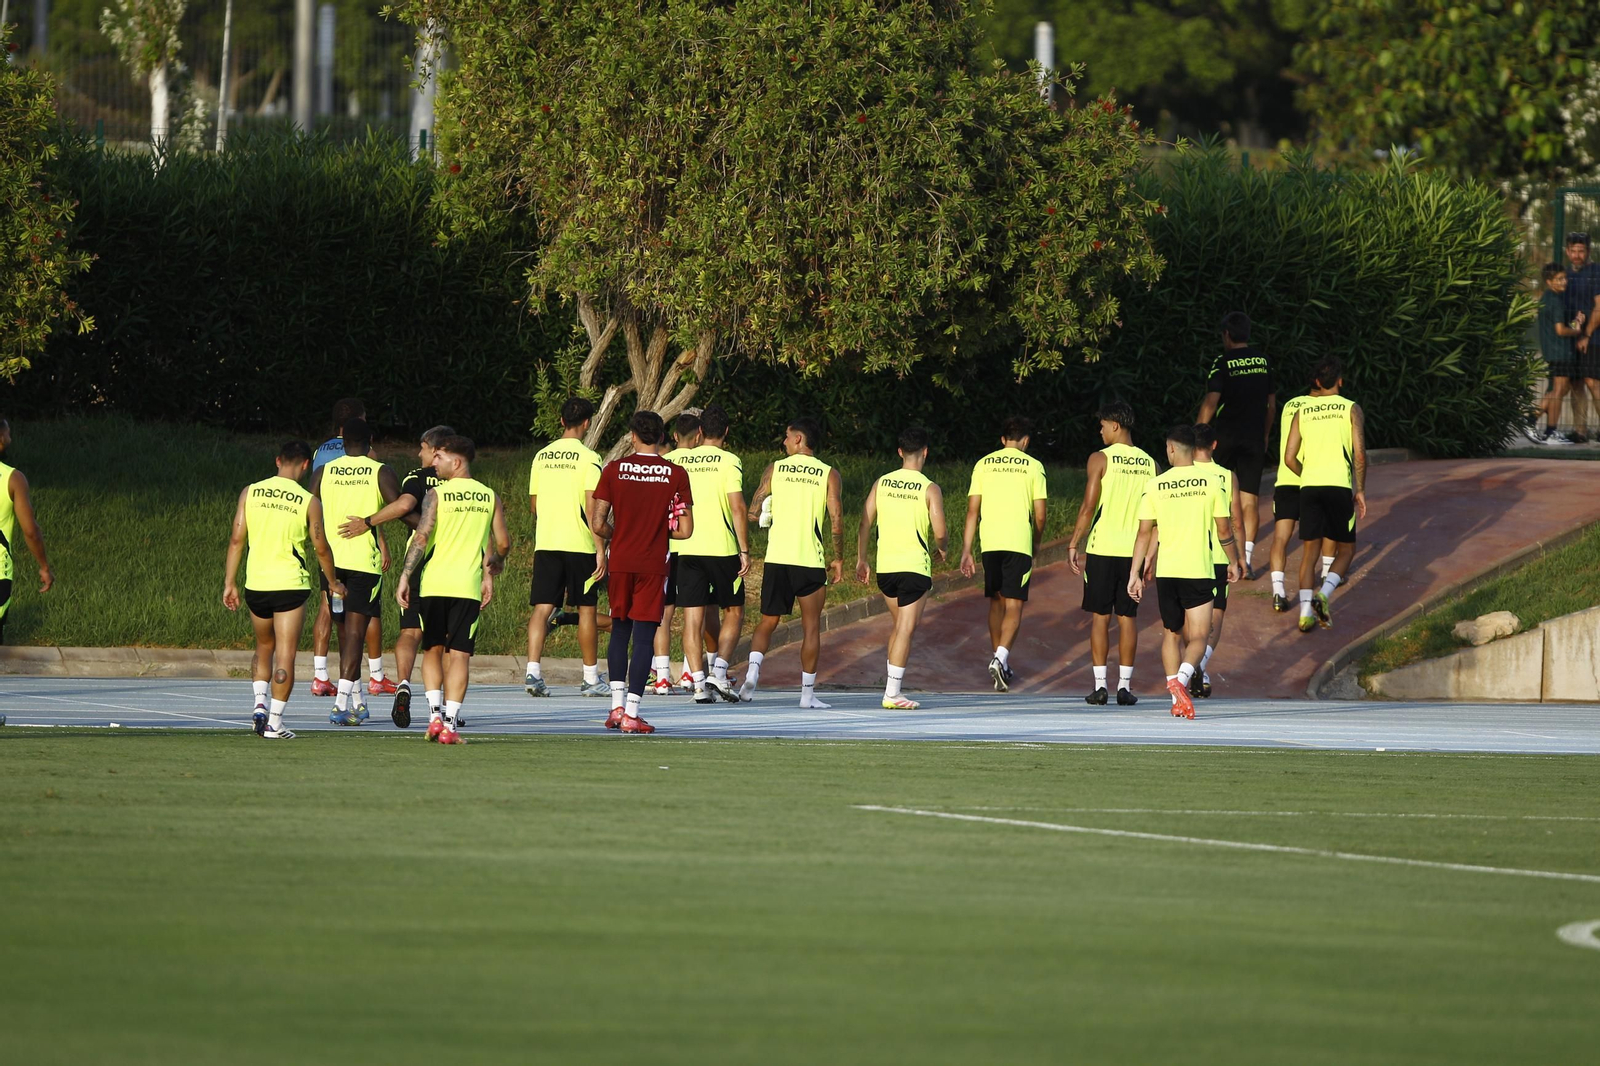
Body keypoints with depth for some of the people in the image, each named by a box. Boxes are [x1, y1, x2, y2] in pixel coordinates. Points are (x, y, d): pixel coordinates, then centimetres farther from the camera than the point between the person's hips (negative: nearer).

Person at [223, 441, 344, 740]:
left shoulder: (250, 492, 2)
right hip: (291, 584, -3)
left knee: (263, 649, 21)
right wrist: (333, 582, 17)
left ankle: (259, 703, 4)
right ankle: (274, 722, -2)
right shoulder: (308, 502, -5)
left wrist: (229, 583, 6)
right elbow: (321, 548, 1)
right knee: (285, 655, 0)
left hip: (256, 583, 3)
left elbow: (236, 540, 0)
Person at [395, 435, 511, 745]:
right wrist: (490, 575, 24)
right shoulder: (490, 497, 7)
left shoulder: (437, 495, -3)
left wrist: (405, 578, -8)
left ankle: (435, 713, 1)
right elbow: (503, 543, 8)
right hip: (469, 585, 1)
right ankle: (450, 723, -5)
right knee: (459, 654, 2)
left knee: (432, 650, 13)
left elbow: (421, 537, -11)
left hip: (433, 583, -1)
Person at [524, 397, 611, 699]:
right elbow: (592, 509, -14)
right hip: (580, 544, -4)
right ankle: (591, 679, 13)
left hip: (546, 543, 4)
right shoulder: (588, 459, -8)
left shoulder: (541, 456, 9)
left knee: (543, 607, 1)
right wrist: (601, 550, -11)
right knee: (586, 609, 7)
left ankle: (533, 671, -14)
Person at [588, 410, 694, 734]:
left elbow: (597, 524, -5)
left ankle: (617, 705, 11)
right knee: (643, 636, 0)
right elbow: (685, 530, -4)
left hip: (620, 562, 1)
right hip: (654, 565, -1)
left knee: (619, 630, 17)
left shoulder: (614, 470, -2)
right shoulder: (676, 474, -3)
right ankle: (631, 714, -4)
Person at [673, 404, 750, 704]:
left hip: (687, 549, 3)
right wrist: (744, 550, -8)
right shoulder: (729, 461, -5)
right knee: (733, 612, 11)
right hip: (722, 549, -3)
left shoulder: (680, 461, 7)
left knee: (694, 617, 3)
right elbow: (738, 507, -11)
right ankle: (719, 671, -4)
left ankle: (699, 684, -3)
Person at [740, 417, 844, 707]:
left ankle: (753, 669, -12)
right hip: (811, 560, -1)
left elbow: (755, 512, 0)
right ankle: (807, 692, 5)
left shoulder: (774, 469, 4)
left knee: (768, 621, 12)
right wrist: (838, 558, 4)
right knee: (811, 626, 7)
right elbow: (836, 519, -5)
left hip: (776, 557, 1)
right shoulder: (829, 475, 1)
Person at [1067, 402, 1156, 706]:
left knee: (1099, 617, 2)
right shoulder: (1149, 463, 7)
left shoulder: (1101, 459, -6)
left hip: (1102, 549, -3)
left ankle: (1100, 685, -1)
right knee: (1127, 618, 7)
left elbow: (1089, 507, -10)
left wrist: (1074, 545, -3)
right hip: (1134, 552, 3)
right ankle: (1124, 686, 5)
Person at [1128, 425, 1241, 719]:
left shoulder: (1155, 486, 0)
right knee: (1198, 637, 0)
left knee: (1172, 634, 16)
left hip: (1166, 571, 2)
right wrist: (1234, 562, 18)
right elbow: (1224, 531, 2)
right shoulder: (1211, 482, -2)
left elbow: (1144, 533, 1)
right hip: (1199, 571, -2)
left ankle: (1176, 699, 12)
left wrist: (1135, 574, 6)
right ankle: (1181, 679, -28)